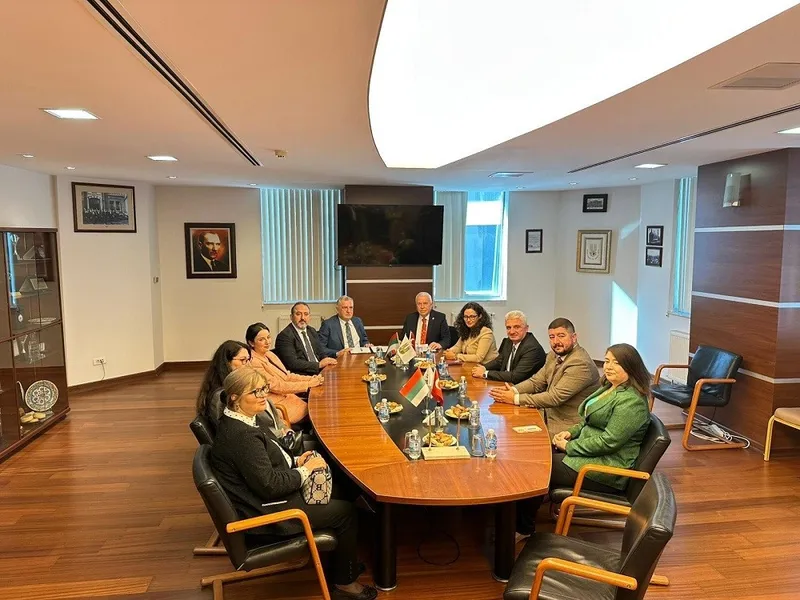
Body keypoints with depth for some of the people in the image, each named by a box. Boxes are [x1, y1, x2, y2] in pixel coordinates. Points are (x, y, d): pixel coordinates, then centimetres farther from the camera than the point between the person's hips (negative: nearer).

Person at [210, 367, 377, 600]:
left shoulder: (236, 423, 2)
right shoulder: (241, 436, -30)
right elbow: (269, 484, -29)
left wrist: (295, 461, 1)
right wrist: (305, 470, -15)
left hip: (267, 498, 10)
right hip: (268, 512, -10)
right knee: (346, 512, -2)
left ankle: (340, 561, 28)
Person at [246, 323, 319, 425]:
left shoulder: (269, 354, 8)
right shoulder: (254, 363, -18)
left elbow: (287, 376, 7)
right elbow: (276, 386, -20)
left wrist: (311, 379, -8)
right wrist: (308, 384, -18)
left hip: (287, 396, 8)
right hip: (277, 404, -8)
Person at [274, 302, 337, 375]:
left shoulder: (312, 331, 17)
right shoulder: (285, 336, -8)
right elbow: (292, 363, -17)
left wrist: (327, 361, -2)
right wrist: (319, 364, -21)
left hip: (319, 373, 8)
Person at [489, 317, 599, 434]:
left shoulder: (581, 363, -22)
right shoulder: (554, 355, 6)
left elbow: (555, 397, -25)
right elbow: (536, 382, 8)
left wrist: (515, 399, -23)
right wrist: (513, 390, -12)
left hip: (567, 426, -7)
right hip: (548, 414, 8)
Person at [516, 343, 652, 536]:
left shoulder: (631, 401, -20)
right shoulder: (609, 389, 11)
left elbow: (609, 441, -25)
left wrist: (569, 446, -17)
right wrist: (571, 432, 2)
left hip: (606, 472, -10)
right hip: (591, 455, 10)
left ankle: (524, 529, 7)